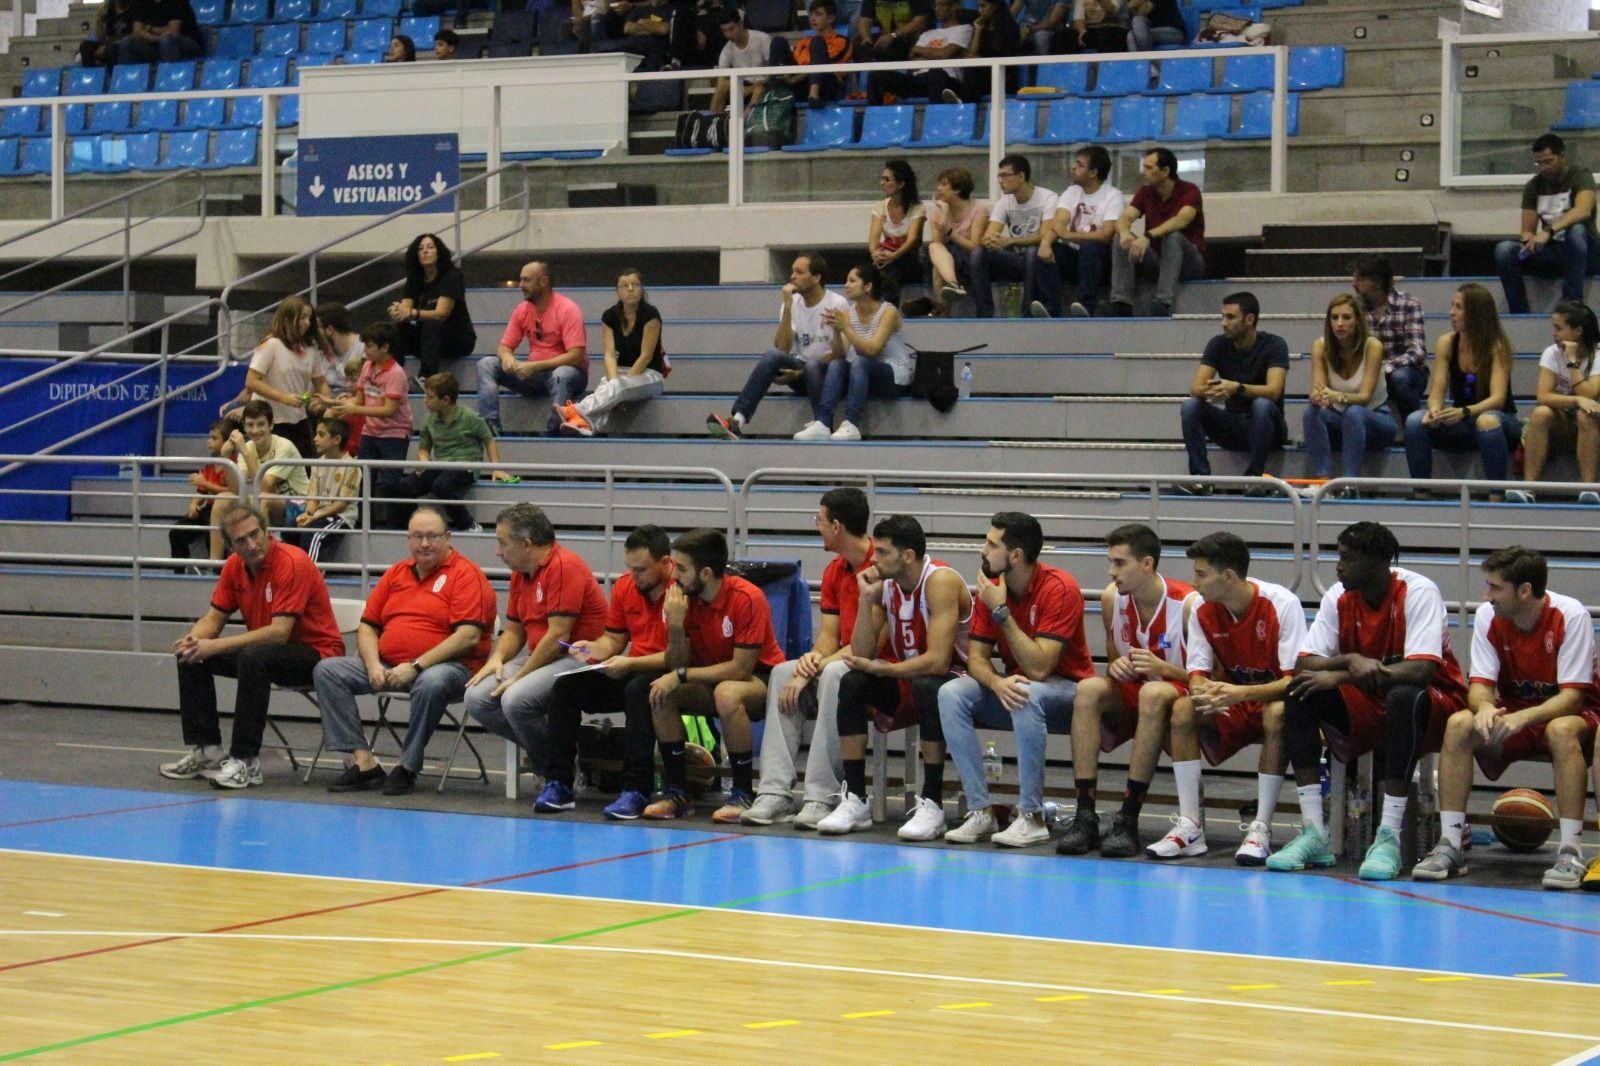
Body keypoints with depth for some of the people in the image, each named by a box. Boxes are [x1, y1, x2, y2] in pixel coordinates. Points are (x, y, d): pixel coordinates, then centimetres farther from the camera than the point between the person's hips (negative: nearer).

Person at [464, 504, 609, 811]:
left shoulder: (564, 566, -16)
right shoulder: (520, 573, 13)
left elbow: (558, 635, -21)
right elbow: (513, 630, 19)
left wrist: (518, 677, -17)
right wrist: (497, 659, -3)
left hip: (578, 658, -10)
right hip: (538, 656, 10)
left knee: (516, 699, -30)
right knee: (477, 699, -7)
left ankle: (560, 781, -12)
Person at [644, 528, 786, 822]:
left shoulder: (746, 598, -23)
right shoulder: (682, 599, -6)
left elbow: (741, 669, -25)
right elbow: (676, 666, -5)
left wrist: (682, 675, -24)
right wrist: (675, 625, -23)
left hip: (761, 680, -6)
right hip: (711, 680, 6)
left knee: (727, 693, -38)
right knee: (661, 694, -20)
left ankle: (742, 794, -24)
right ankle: (676, 790, -11)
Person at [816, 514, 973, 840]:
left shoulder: (941, 582, -21)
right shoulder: (885, 585, -1)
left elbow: (937, 662, -29)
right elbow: (862, 655, -8)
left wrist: (878, 668, -19)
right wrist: (866, 600, -17)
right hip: (904, 683, 6)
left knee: (927, 687, -37)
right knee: (852, 684, -18)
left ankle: (932, 803, -30)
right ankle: (854, 799, -16)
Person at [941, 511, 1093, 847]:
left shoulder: (1060, 588, -21)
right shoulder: (989, 589, -2)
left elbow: (1038, 668, -27)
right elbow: (977, 658, -4)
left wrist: (1001, 611, -28)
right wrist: (997, 683, -27)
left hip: (1066, 693, -6)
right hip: (1016, 686, 6)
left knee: (1026, 695, -38)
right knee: (951, 694, -20)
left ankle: (1032, 817, -30)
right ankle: (980, 811, -19)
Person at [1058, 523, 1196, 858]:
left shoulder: (1188, 604, -17)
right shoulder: (1112, 598, -1)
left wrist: (1164, 668, -29)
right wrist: (1117, 666, -11)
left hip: (1179, 700, -5)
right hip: (1128, 699, 5)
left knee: (1154, 693, -37)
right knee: (1088, 689, -25)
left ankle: (1128, 819, -35)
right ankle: (1085, 816, -30)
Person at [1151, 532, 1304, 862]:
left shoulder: (1282, 605, -20)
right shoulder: (1203, 612, -5)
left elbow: (1295, 679, -25)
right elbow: (1196, 674, -6)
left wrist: (1241, 694, -41)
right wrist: (1202, 691, -32)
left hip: (1275, 700, -5)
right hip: (1233, 707, 5)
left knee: (1278, 714, -38)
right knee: (1182, 709, -23)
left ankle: (1262, 829, -33)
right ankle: (1190, 825, -24)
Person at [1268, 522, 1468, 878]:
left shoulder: (1419, 592, -17)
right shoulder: (1339, 597, -3)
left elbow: (1422, 670, -30)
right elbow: (1304, 666, -9)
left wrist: (1340, 677, -32)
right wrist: (1350, 660, -31)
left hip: (1434, 706, -5)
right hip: (1365, 707, 5)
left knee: (1405, 697, -38)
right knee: (1300, 695, -19)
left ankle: (1389, 838, -36)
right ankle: (1313, 833, -22)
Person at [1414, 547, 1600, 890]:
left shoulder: (1572, 616, -21)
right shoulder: (1488, 616, -9)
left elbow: (1572, 696, -24)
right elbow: (1480, 685, -11)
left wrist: (1522, 718, -41)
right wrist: (1484, 708, -36)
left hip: (1570, 713, -4)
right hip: (1512, 711, 4)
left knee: (1561, 731, -39)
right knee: (1459, 725, -25)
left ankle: (1571, 850, -36)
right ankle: (1450, 845, -24)